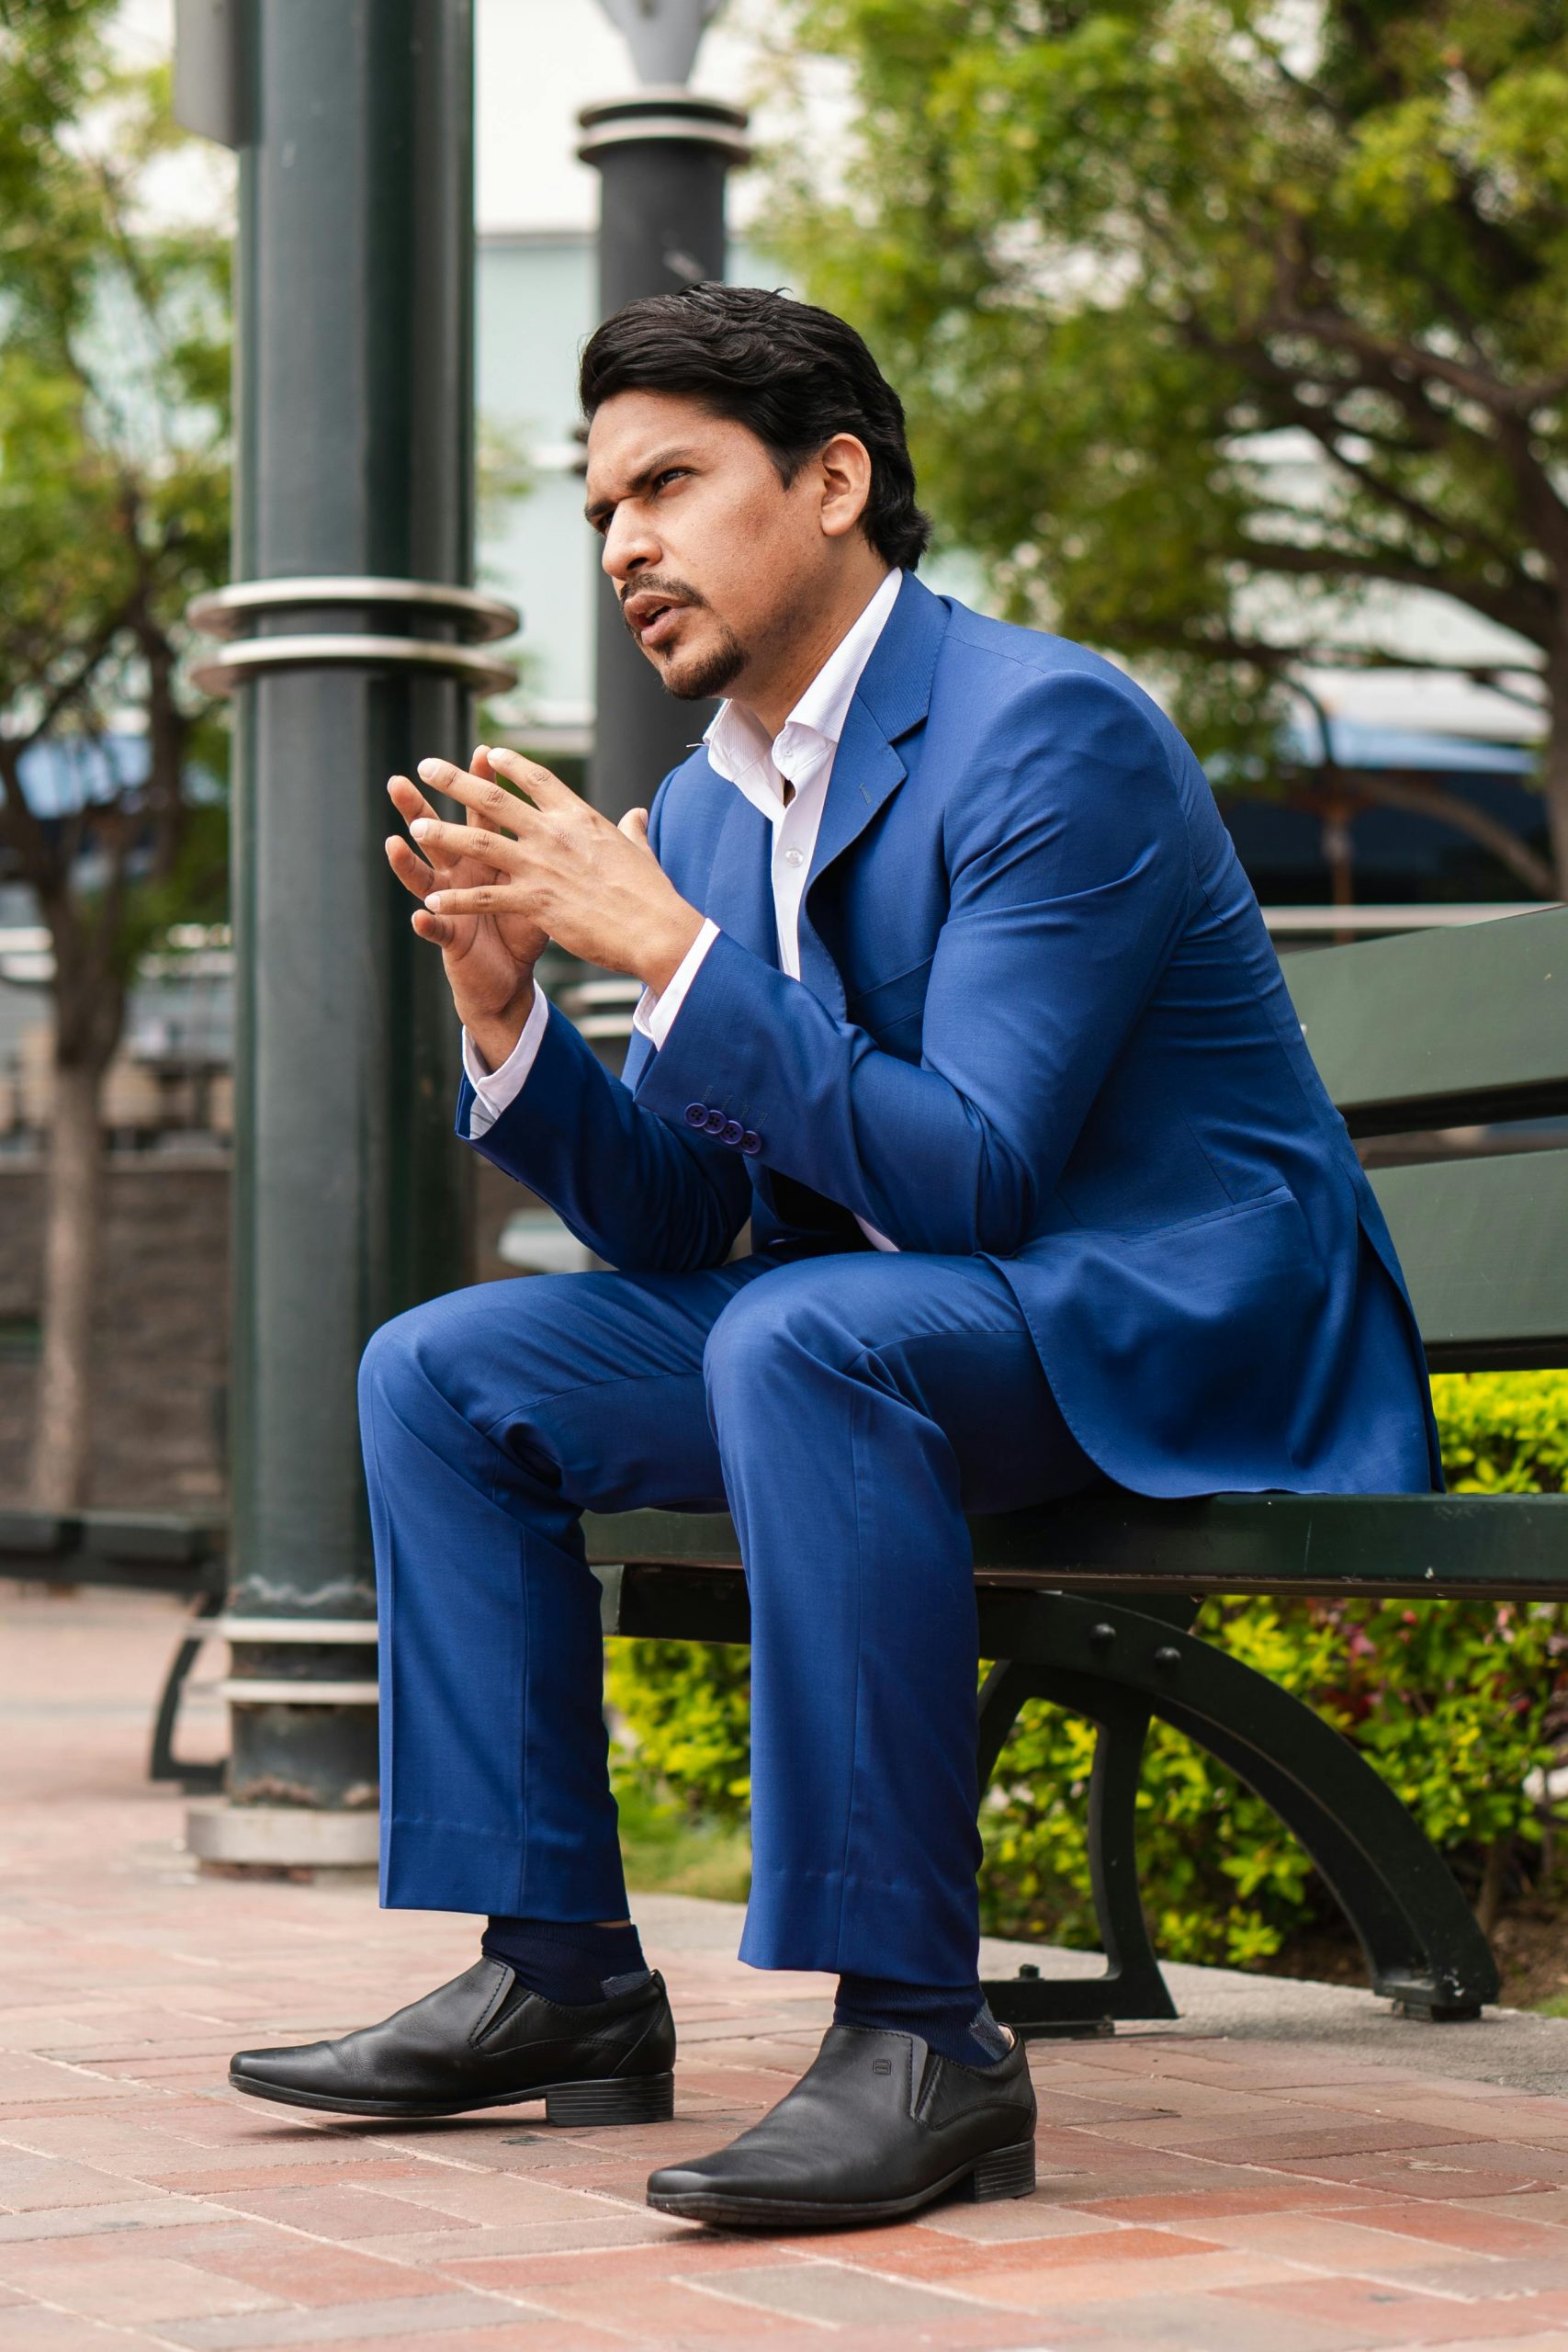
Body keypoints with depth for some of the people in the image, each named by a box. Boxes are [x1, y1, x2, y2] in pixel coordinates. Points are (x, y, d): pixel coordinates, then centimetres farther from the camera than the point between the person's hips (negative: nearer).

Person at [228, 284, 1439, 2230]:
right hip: (854, 1319, 9)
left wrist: (670, 954, -26)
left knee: (802, 1342, -37)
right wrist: (509, 1022, -8)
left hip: (1178, 1314, -9)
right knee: (439, 1375, 2)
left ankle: (915, 2038, -34)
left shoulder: (1049, 732, -17)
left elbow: (972, 1173, -24)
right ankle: (556, 1978, 4)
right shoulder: (706, 805, 9)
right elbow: (673, 1224, 9)